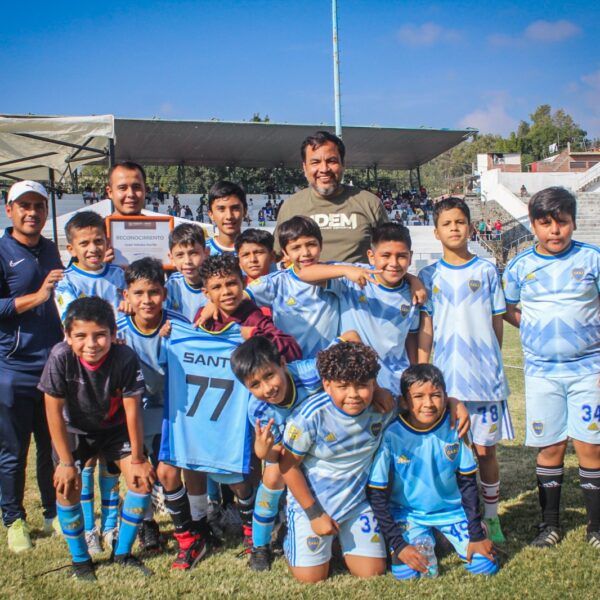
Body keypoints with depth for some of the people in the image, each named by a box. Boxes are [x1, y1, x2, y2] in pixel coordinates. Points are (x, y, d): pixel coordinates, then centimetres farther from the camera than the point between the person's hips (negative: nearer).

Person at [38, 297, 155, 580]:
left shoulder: (125, 358, -30)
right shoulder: (61, 357, -31)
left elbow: (132, 410, -21)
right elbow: (54, 410, -21)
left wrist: (137, 458, -12)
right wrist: (66, 461, -17)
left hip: (114, 428, 1)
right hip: (74, 430, -1)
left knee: (142, 479, -10)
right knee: (67, 486, -16)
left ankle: (122, 553, 11)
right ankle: (80, 559, 7)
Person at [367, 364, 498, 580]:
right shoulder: (391, 435, -22)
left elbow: (468, 483, -4)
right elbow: (377, 495, -13)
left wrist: (477, 535, -4)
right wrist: (398, 544, -17)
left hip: (451, 509, 2)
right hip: (407, 511, -2)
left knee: (486, 565, -9)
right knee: (407, 572, -19)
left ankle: (439, 536, 19)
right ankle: (424, 540, 13)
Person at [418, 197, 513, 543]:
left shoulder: (486, 270, 4)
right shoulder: (430, 276, 5)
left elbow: (497, 321, 8)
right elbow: (425, 327, 2)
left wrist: (490, 361, 8)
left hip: (484, 375, 0)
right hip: (444, 378, 1)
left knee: (485, 449, 4)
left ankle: (491, 518, 20)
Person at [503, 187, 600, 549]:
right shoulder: (521, 267, 2)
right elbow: (509, 311, 12)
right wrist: (542, 330, 1)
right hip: (541, 370, 1)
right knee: (550, 447, 7)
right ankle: (550, 524, 22)